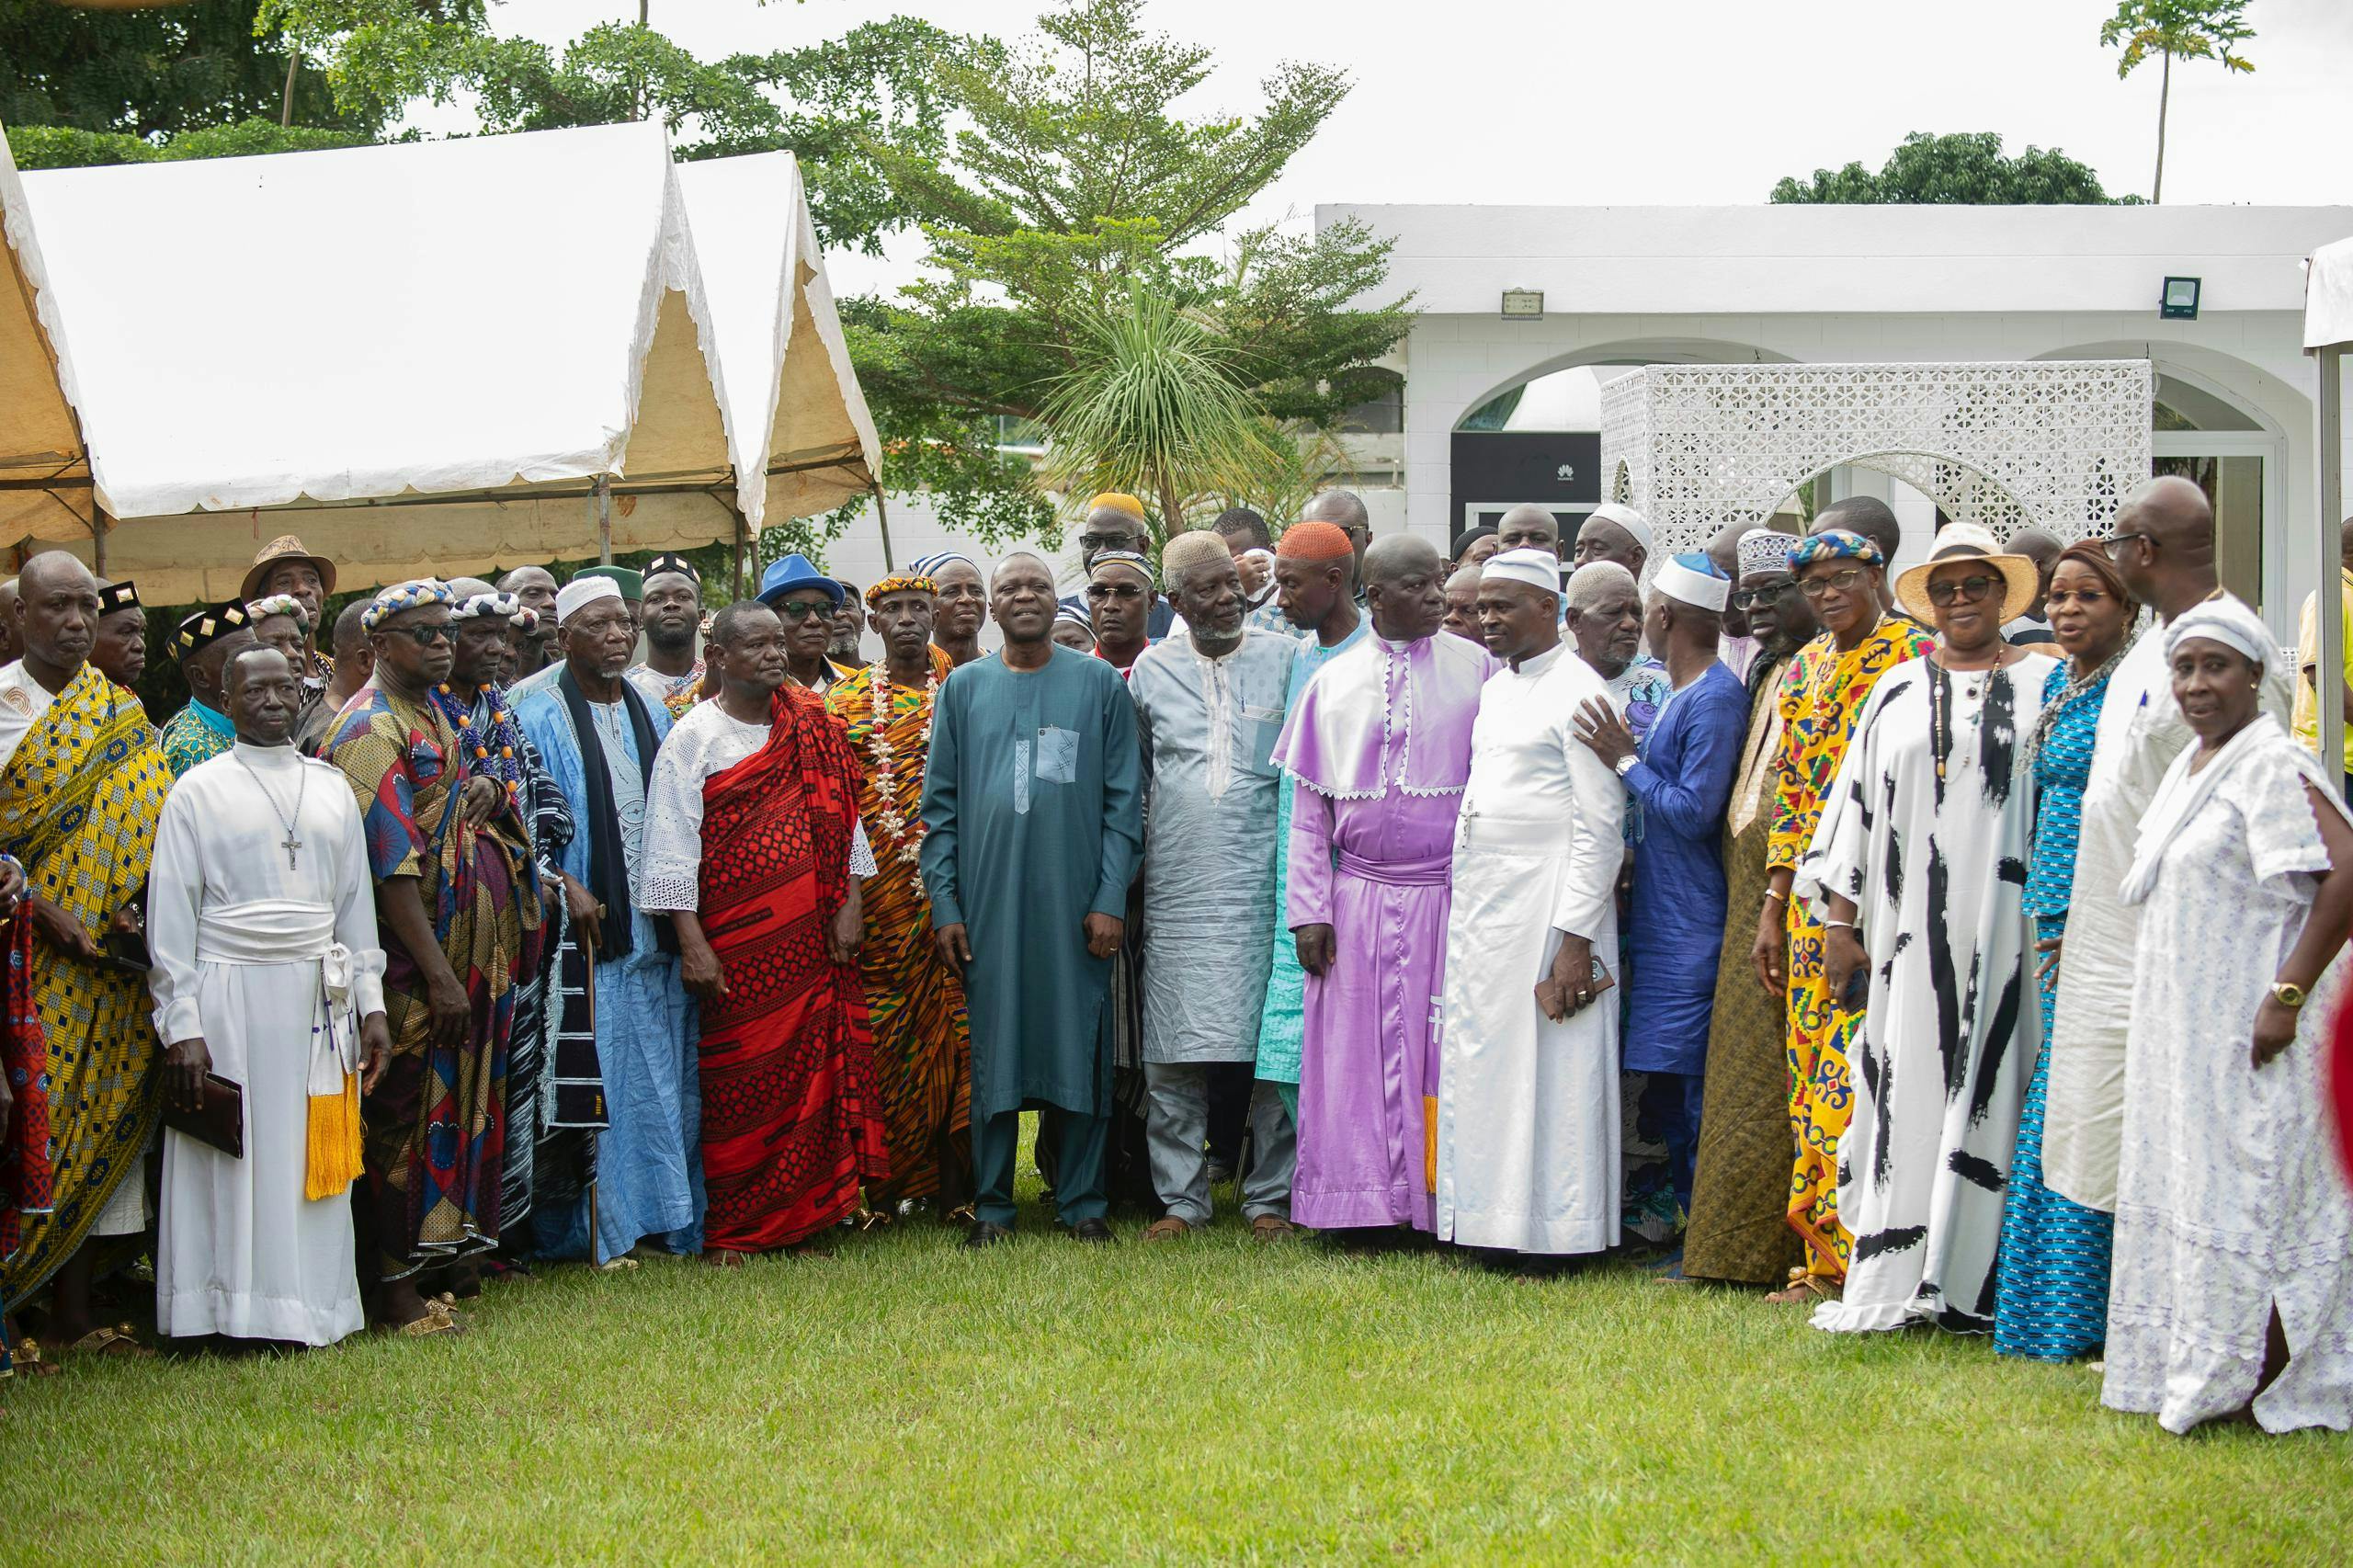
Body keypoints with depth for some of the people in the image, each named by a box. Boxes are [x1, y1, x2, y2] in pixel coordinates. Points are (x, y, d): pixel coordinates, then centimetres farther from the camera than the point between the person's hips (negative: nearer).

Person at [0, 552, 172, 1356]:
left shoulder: (122, 713, 12)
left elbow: (150, 824, 12)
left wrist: (135, 910, -5)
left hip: (109, 955, 4)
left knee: (100, 1116, 4)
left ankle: (73, 1313, 11)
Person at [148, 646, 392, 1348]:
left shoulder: (331, 789, 12)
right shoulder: (199, 790, 0)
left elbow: (356, 902, 16)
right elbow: (172, 914, -2)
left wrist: (370, 1004, 10)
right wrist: (181, 1026, -9)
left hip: (318, 997, 3)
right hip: (229, 994, -3)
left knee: (313, 1160, 4)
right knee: (233, 1159, -2)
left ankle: (311, 1305, 12)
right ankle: (236, 1311, 3)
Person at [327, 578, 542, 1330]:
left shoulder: (431, 710, 14)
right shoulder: (372, 727, -14)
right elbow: (392, 864, -19)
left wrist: (482, 787, 3)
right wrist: (438, 973, -22)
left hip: (469, 935, 9)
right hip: (414, 943, -9)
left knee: (462, 1088, 11)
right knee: (409, 1099, -5)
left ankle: (445, 1247, 18)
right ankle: (396, 1286, 0)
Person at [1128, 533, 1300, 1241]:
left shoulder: (1285, 659, 5)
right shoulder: (1151, 670, 10)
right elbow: (1128, 777, 19)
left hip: (1264, 883, -1)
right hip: (1179, 888, 2)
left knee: (1271, 1047, -1)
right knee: (1173, 1055, 1)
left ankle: (1271, 1196, 9)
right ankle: (1181, 1197, 11)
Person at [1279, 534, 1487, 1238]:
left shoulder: (1476, 668, 2)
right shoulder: (1331, 681, 7)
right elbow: (1308, 805, 8)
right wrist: (1308, 909, 1)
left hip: (1447, 896, -1)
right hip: (1357, 899, 2)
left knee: (1440, 1051, 0)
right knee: (1354, 1055, 3)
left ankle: (1440, 1205, 7)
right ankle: (1363, 1200, 12)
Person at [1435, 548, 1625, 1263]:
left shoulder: (1577, 692, -9)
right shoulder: (1494, 689, 16)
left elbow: (1600, 823, -13)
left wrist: (1575, 938, -18)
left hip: (1545, 902, -8)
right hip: (1477, 908, 8)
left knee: (1550, 1070, -4)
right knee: (1477, 1066, 8)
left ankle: (1555, 1226, 3)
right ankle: (1489, 1219, 15)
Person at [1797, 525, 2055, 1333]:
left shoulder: (2045, 686, 5)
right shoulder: (1898, 691, 12)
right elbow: (1855, 804, 11)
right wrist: (1840, 923, 6)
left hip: (2004, 929, -2)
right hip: (1911, 929, 2)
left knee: (1989, 1087, -1)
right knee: (1905, 1092, 2)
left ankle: (1976, 1281, 5)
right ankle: (1896, 1279, 6)